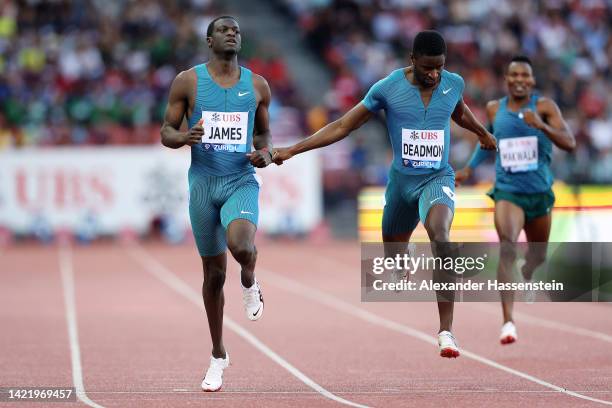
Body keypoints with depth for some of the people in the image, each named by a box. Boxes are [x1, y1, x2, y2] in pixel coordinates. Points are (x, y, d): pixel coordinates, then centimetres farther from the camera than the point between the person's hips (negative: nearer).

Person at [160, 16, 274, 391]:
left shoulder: (258, 86, 6)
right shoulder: (188, 82, 0)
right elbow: (166, 133, 4)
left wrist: (265, 152, -5)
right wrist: (185, 138, -19)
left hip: (242, 181, 0)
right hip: (203, 183, 0)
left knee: (240, 244, -32)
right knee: (214, 273, 6)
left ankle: (250, 281, 6)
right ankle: (219, 357, 22)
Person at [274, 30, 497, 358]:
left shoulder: (454, 84, -3)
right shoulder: (387, 88, -10)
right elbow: (342, 126, -4)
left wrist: (483, 134, 42)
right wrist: (292, 150, -8)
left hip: (437, 179, -1)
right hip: (401, 180, 1)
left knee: (439, 236, -30)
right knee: (393, 253, 13)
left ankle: (446, 331, -34)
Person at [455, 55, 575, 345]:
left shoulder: (544, 106, -6)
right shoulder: (494, 109, 2)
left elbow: (569, 143, -16)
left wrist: (541, 125, -30)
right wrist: (470, 167, 21)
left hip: (539, 192, 1)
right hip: (507, 191, -1)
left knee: (538, 256, 19)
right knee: (507, 248, -24)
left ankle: (525, 277, 58)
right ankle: (508, 321, -31)